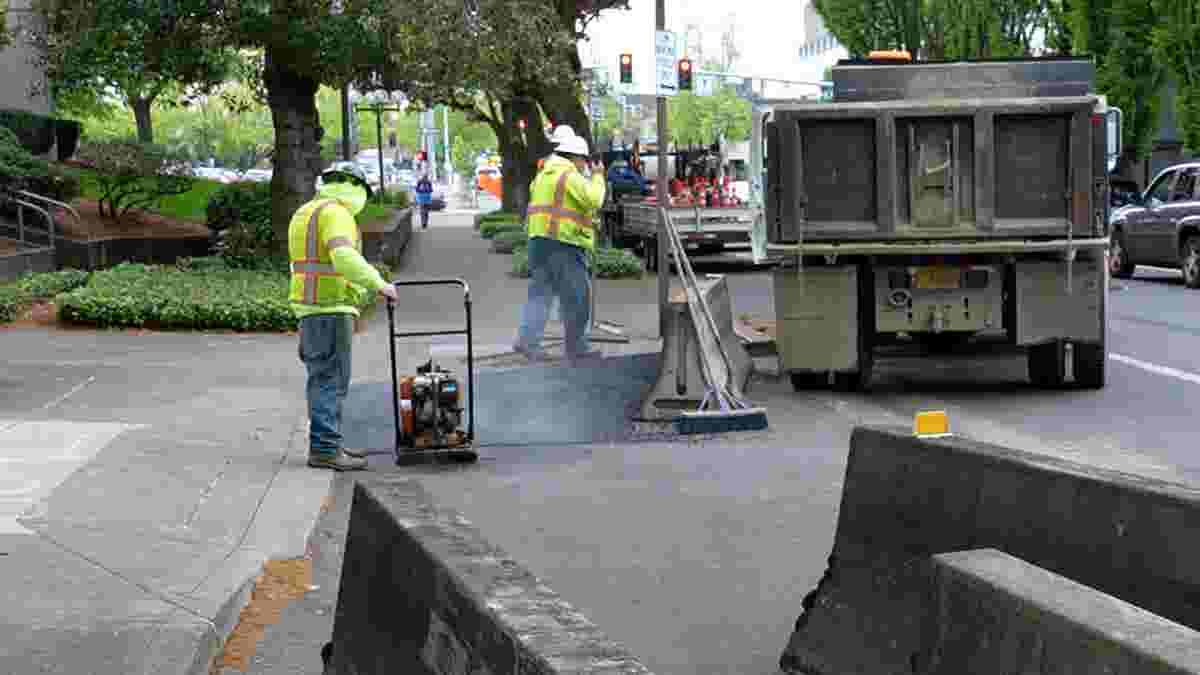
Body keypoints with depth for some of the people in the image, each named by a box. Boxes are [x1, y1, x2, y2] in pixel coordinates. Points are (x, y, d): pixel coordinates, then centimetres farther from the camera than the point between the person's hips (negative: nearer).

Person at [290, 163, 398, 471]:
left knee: (322, 378, 15)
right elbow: (344, 257, -28)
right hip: (331, 308, -10)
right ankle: (324, 449, -9)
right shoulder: (336, 213, -12)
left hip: (309, 307, 10)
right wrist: (377, 283, -24)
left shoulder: (305, 212, 20)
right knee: (331, 379, -8)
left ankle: (325, 443, 21)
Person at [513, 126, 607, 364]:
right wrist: (597, 177, -3)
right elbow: (593, 200, -19)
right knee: (577, 298, 1)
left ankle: (527, 340, -4)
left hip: (539, 239, 8)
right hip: (564, 243, -8)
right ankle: (577, 348, 5)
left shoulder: (543, 174, 18)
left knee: (540, 292, 8)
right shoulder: (570, 176, -10)